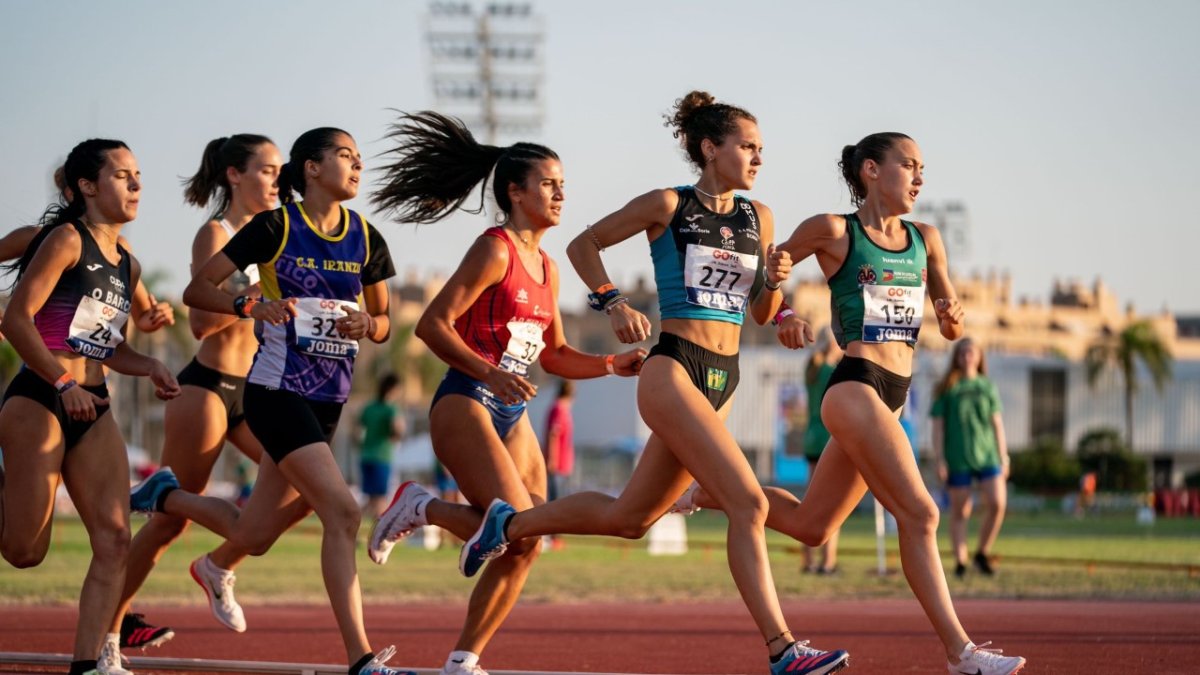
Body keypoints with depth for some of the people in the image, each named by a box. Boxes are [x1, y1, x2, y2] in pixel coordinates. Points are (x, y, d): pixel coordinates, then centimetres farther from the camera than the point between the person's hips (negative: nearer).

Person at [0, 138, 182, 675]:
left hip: (92, 411, 7)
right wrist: (63, 384, -19)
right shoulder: (67, 239, -7)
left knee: (114, 539, -6)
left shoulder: (127, 265, 16)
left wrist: (150, 368, 4)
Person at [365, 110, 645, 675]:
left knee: (524, 546, 1)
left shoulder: (547, 268, 16)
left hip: (512, 416, 8)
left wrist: (611, 365, 7)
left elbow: (553, 354, 24)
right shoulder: (495, 250, -9)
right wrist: (490, 374, -25)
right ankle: (419, 507, 3)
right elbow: (433, 324, -14)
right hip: (466, 405, -8)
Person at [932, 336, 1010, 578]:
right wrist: (939, 460, -6)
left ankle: (982, 553, 7)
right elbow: (938, 426, 1)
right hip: (957, 459, -2)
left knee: (997, 503, -10)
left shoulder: (988, 386, 11)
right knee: (960, 511, 1)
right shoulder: (947, 388, 3)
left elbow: (997, 423, 13)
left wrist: (1003, 457, 9)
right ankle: (960, 561, 7)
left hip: (987, 455, 2)